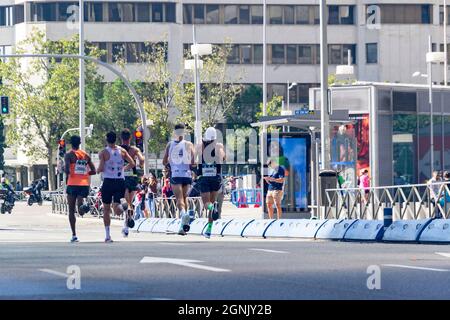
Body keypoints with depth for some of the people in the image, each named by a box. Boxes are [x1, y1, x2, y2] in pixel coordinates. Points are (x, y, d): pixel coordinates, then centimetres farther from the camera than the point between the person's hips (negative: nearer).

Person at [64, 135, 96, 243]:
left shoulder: (69, 155, -3)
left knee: (71, 210, 9)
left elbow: (67, 170, -16)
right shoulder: (86, 155, 11)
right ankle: (82, 206, -34)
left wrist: (66, 173, 5)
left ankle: (74, 235, 5)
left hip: (73, 184, -3)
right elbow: (93, 171, 9)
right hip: (85, 184, 3)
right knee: (80, 209, 5)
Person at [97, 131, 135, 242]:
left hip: (108, 182, -2)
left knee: (106, 209, 10)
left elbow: (101, 168, -12)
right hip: (121, 181, 2)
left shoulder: (103, 152, -5)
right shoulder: (122, 151, 5)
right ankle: (124, 208, -35)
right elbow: (132, 164, 3)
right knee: (117, 210, 3)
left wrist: (97, 170, 11)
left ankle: (107, 235, 8)